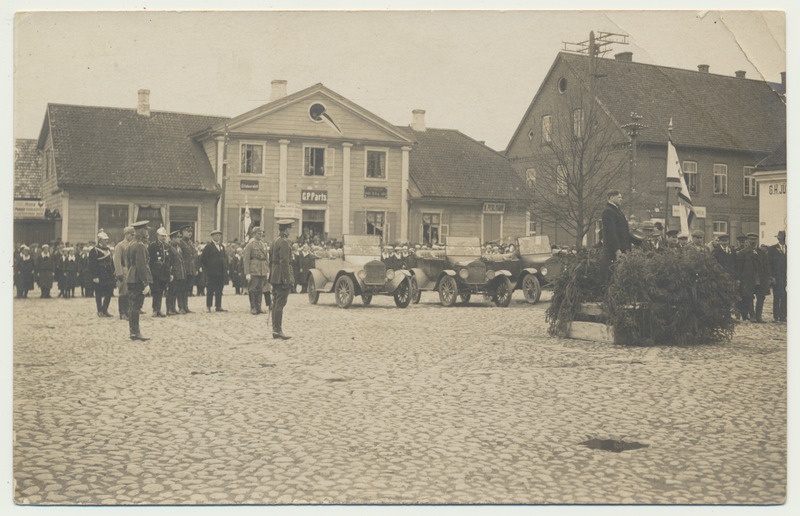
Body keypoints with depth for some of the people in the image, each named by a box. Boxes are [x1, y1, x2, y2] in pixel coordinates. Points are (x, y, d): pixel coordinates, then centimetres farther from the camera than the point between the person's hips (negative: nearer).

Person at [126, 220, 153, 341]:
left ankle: (133, 332, 17)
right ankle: (136, 333, -2)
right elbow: (141, 266, -20)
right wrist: (146, 284, -20)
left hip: (130, 279, 9)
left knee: (132, 306, 11)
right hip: (138, 280, -9)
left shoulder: (130, 244, 14)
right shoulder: (140, 246, -16)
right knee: (136, 306, -5)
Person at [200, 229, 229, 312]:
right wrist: (206, 268, -6)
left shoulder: (222, 246, 16)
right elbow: (202, 259, -6)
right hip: (211, 273, -6)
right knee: (210, 290, -2)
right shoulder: (208, 246, -4)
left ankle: (218, 306, 10)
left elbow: (225, 257, 21)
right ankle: (208, 306, 3)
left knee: (219, 290, 6)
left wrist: (226, 268, 10)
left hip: (221, 272, 6)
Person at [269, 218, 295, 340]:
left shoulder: (275, 241, 14)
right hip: (282, 277, -9)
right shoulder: (284, 242, -14)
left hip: (275, 277, 9)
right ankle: (278, 330, -7)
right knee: (280, 303, -8)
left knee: (276, 303, 11)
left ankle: (275, 329, 15)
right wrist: (287, 279, -20)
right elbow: (284, 262, -20)